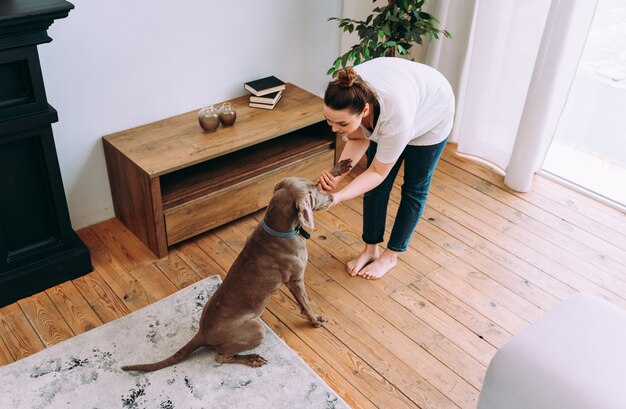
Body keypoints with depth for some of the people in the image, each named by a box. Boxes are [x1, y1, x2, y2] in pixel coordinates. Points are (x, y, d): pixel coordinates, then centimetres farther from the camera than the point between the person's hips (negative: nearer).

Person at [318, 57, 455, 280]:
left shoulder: (396, 114, -46)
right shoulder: (344, 96, -34)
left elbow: (378, 172, -32)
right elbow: (359, 140, -17)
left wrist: (338, 197, -41)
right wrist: (336, 174, -33)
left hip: (431, 112, -4)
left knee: (415, 188, 7)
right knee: (376, 187, 4)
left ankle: (390, 256, 24)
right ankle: (370, 249, 23)